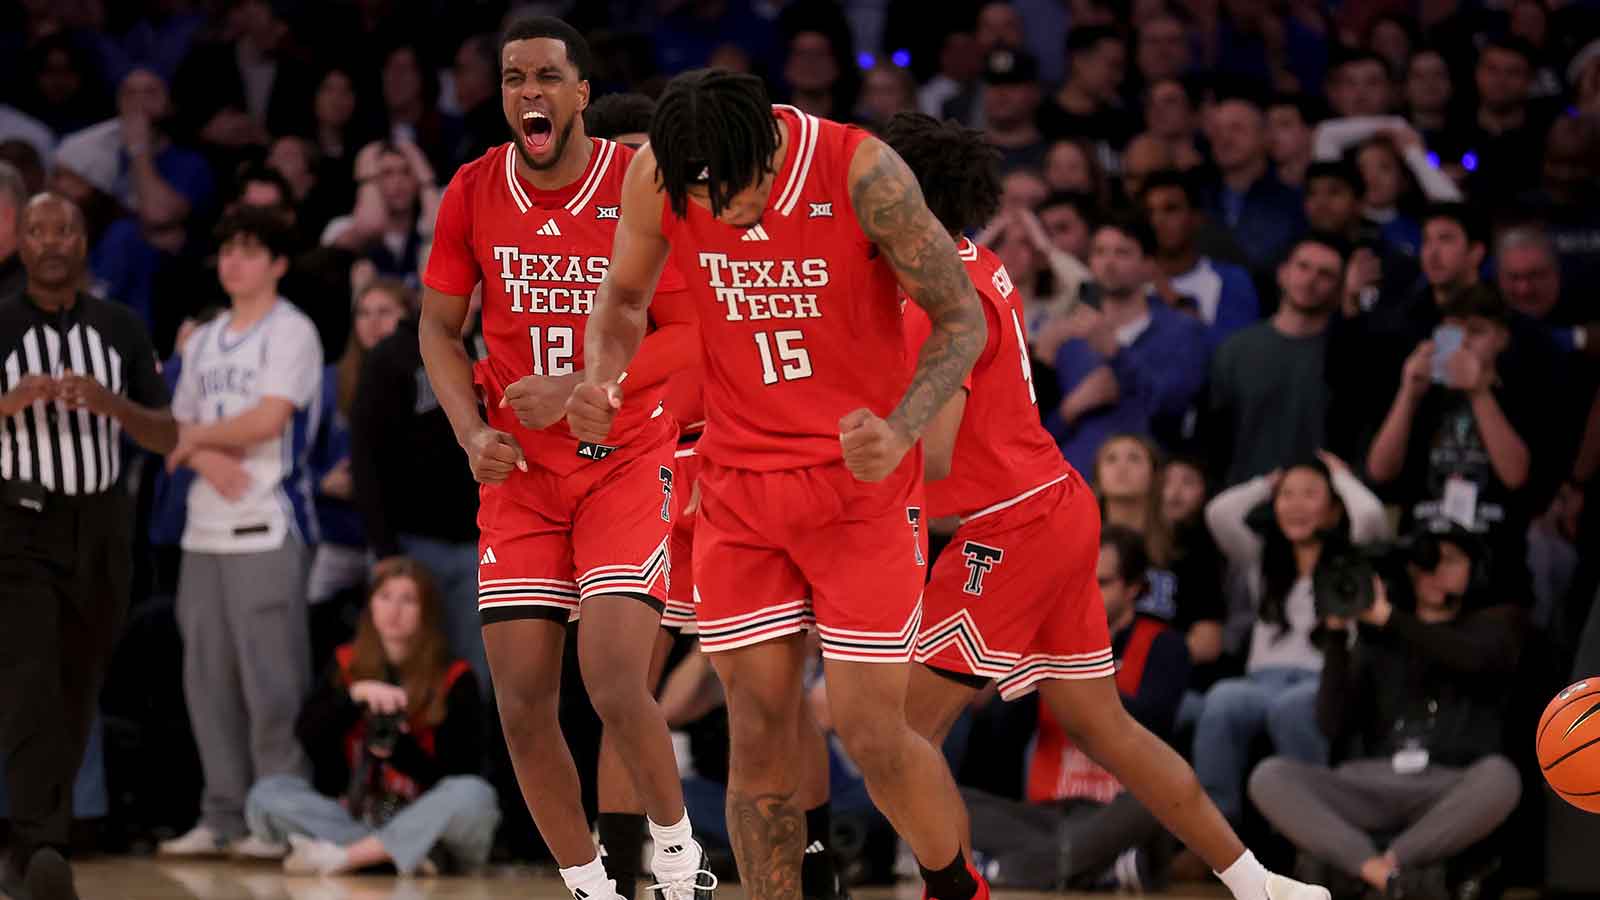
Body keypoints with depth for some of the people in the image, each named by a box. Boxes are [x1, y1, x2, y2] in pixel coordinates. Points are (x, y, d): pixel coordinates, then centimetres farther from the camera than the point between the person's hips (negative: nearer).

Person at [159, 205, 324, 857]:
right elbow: (183, 430, 17)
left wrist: (196, 437, 1)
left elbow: (267, 418, -13)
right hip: (206, 524, 7)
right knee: (208, 675, 6)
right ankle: (224, 816, 11)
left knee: (270, 676, -9)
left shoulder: (290, 332, -2)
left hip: (268, 526, -7)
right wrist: (208, 458, -5)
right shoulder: (204, 340, 19)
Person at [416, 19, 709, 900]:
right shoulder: (473, 193, 1)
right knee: (522, 703, -2)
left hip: (628, 456, -4)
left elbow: (689, 333, -9)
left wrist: (579, 391, -19)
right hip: (521, 468, 4)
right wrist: (473, 432, -5)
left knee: (614, 682, -19)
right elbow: (438, 329, 11)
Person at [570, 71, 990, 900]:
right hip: (739, 483, 3)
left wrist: (900, 432, -28)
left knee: (870, 735, -3)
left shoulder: (860, 171, -20)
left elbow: (960, 319, -12)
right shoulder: (655, 178, -9)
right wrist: (599, 381, -11)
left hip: (862, 484, -3)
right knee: (758, 731, 0)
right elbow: (623, 296, 10)